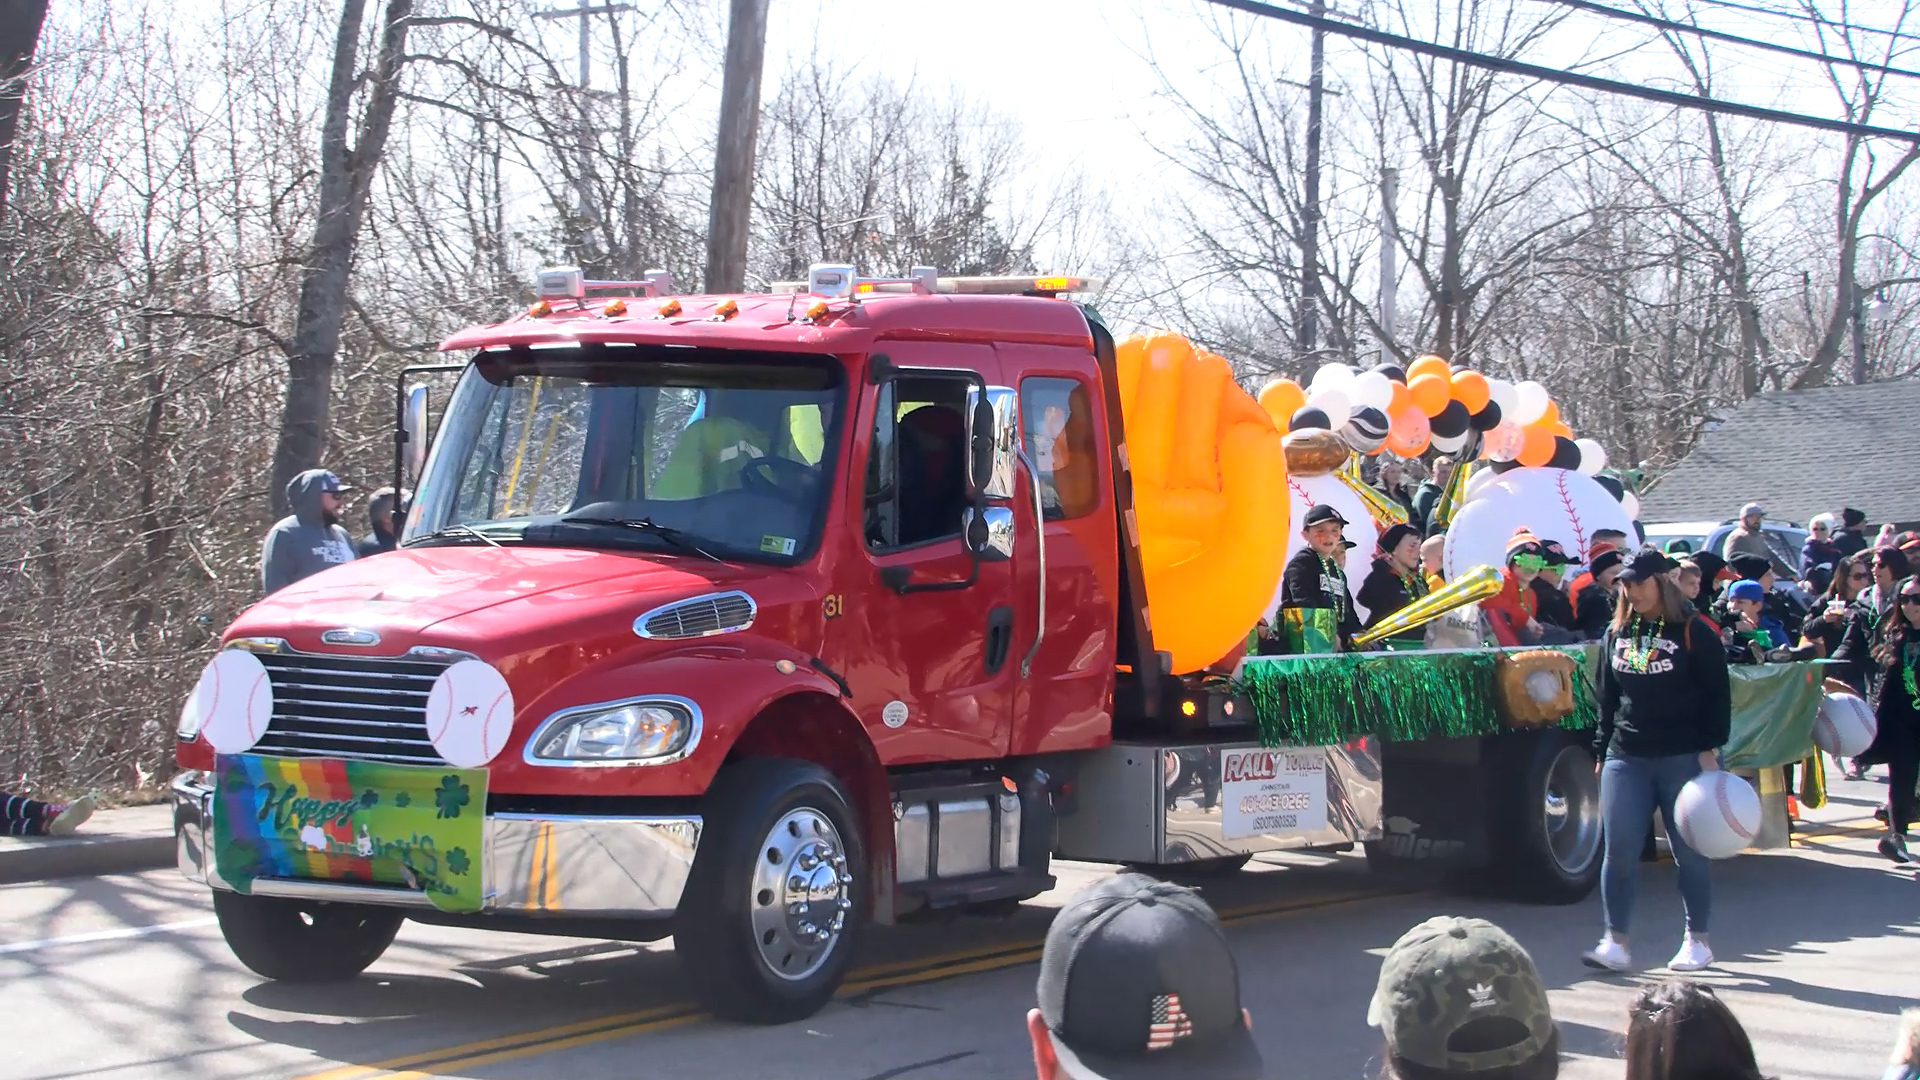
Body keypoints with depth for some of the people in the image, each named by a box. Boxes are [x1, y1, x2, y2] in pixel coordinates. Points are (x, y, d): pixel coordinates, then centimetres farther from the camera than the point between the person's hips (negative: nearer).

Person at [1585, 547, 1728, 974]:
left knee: (1689, 853, 4)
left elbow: (1717, 696, -3)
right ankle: (1615, 943, -3)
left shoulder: (1694, 633, -3)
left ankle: (1697, 941, 14)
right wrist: (1602, 751, 15)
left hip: (1683, 759, -4)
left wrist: (1709, 749, -9)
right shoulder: (1617, 633, 12)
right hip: (1626, 759, 4)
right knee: (1618, 852, -4)